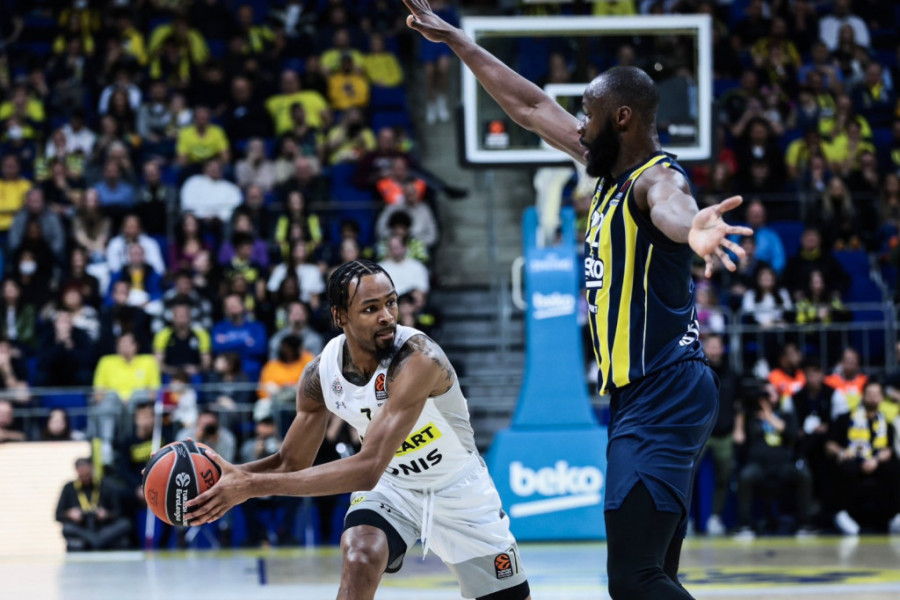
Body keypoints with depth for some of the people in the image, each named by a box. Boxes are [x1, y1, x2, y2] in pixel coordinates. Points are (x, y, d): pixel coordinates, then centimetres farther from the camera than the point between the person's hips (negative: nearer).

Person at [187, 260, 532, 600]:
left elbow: (368, 469, -44)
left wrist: (253, 486, -47)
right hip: (391, 487, 2)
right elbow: (292, 464, -4)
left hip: (458, 490, -2)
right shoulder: (321, 373, -18)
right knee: (359, 560, -28)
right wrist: (227, 473, -25)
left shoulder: (417, 359, -37)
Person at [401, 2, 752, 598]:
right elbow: (531, 106, 25)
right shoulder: (612, 166, 13)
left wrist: (691, 227, -66)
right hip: (641, 398, 10)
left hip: (663, 399, -10)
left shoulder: (656, 177, -15)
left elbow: (671, 206, -41)